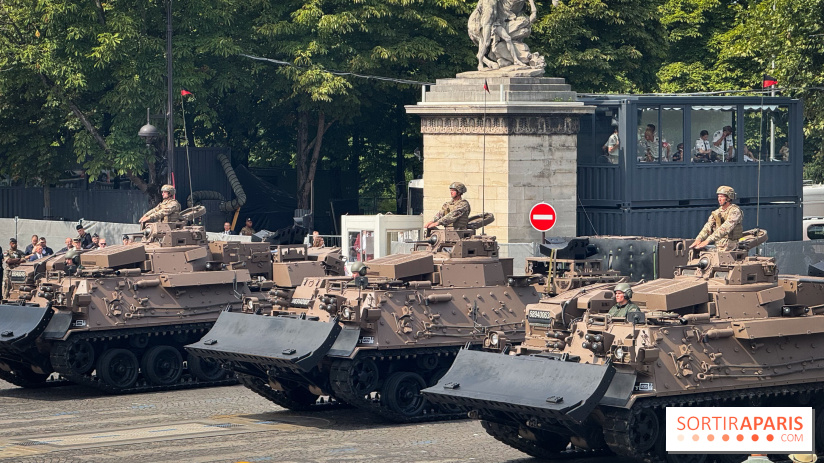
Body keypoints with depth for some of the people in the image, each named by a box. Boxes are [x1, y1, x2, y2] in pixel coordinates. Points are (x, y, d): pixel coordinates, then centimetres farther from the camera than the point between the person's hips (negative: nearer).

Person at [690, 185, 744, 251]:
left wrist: (708, 240, -29)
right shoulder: (716, 212, 15)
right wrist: (698, 239, -15)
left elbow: (724, 229, -21)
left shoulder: (735, 211, -9)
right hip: (718, 247, 7)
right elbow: (708, 227, 5)